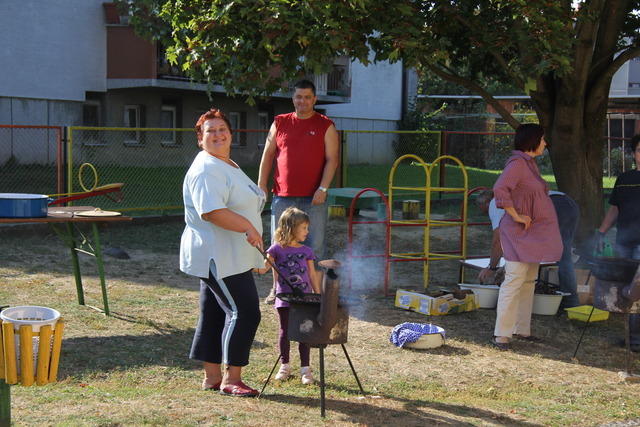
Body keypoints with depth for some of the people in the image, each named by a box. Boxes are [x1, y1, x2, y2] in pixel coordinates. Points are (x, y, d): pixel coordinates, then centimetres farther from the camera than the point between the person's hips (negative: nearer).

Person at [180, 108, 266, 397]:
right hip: (219, 258, -10)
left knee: (215, 316, 13)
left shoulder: (227, 165, 19)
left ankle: (212, 377, 19)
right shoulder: (206, 170, -16)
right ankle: (231, 379, -3)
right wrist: (248, 227, -28)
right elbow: (212, 211, -28)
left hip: (229, 259, 10)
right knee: (244, 313, -10)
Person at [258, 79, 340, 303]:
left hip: (313, 198, -2)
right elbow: (268, 155, 12)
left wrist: (323, 188, -13)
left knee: (315, 245, 1)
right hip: (283, 196, 2)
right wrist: (261, 185, 5)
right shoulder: (280, 123, 11)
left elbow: (332, 158, -3)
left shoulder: (326, 126, 3)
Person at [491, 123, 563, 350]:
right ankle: (501, 334, -7)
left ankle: (522, 329, 20)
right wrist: (516, 216, -23)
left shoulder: (530, 163, 15)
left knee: (528, 281, 13)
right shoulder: (517, 163, -16)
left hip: (535, 234, 10)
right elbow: (500, 189, -30)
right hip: (520, 233, -10)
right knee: (514, 281, -10)